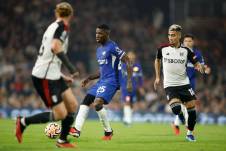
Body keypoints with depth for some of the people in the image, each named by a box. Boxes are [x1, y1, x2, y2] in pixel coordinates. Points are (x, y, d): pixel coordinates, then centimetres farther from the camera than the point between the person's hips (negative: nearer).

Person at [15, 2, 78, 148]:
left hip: (52, 75, 9)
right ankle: (23, 122, 5)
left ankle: (62, 140, 17)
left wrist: (63, 76, 27)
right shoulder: (62, 26, -11)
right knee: (61, 114, -7)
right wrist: (70, 66, -25)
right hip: (45, 77, -9)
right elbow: (55, 47, -28)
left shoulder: (54, 26, 16)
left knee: (73, 105, 7)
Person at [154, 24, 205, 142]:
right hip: (170, 85, -1)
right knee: (176, 109, -23)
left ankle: (190, 133, 18)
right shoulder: (162, 49, -1)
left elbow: (196, 63, 3)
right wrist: (157, 77, 17)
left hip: (184, 83, 1)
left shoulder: (186, 51, -2)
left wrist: (199, 66, -22)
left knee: (192, 108, -4)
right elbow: (157, 60, 18)